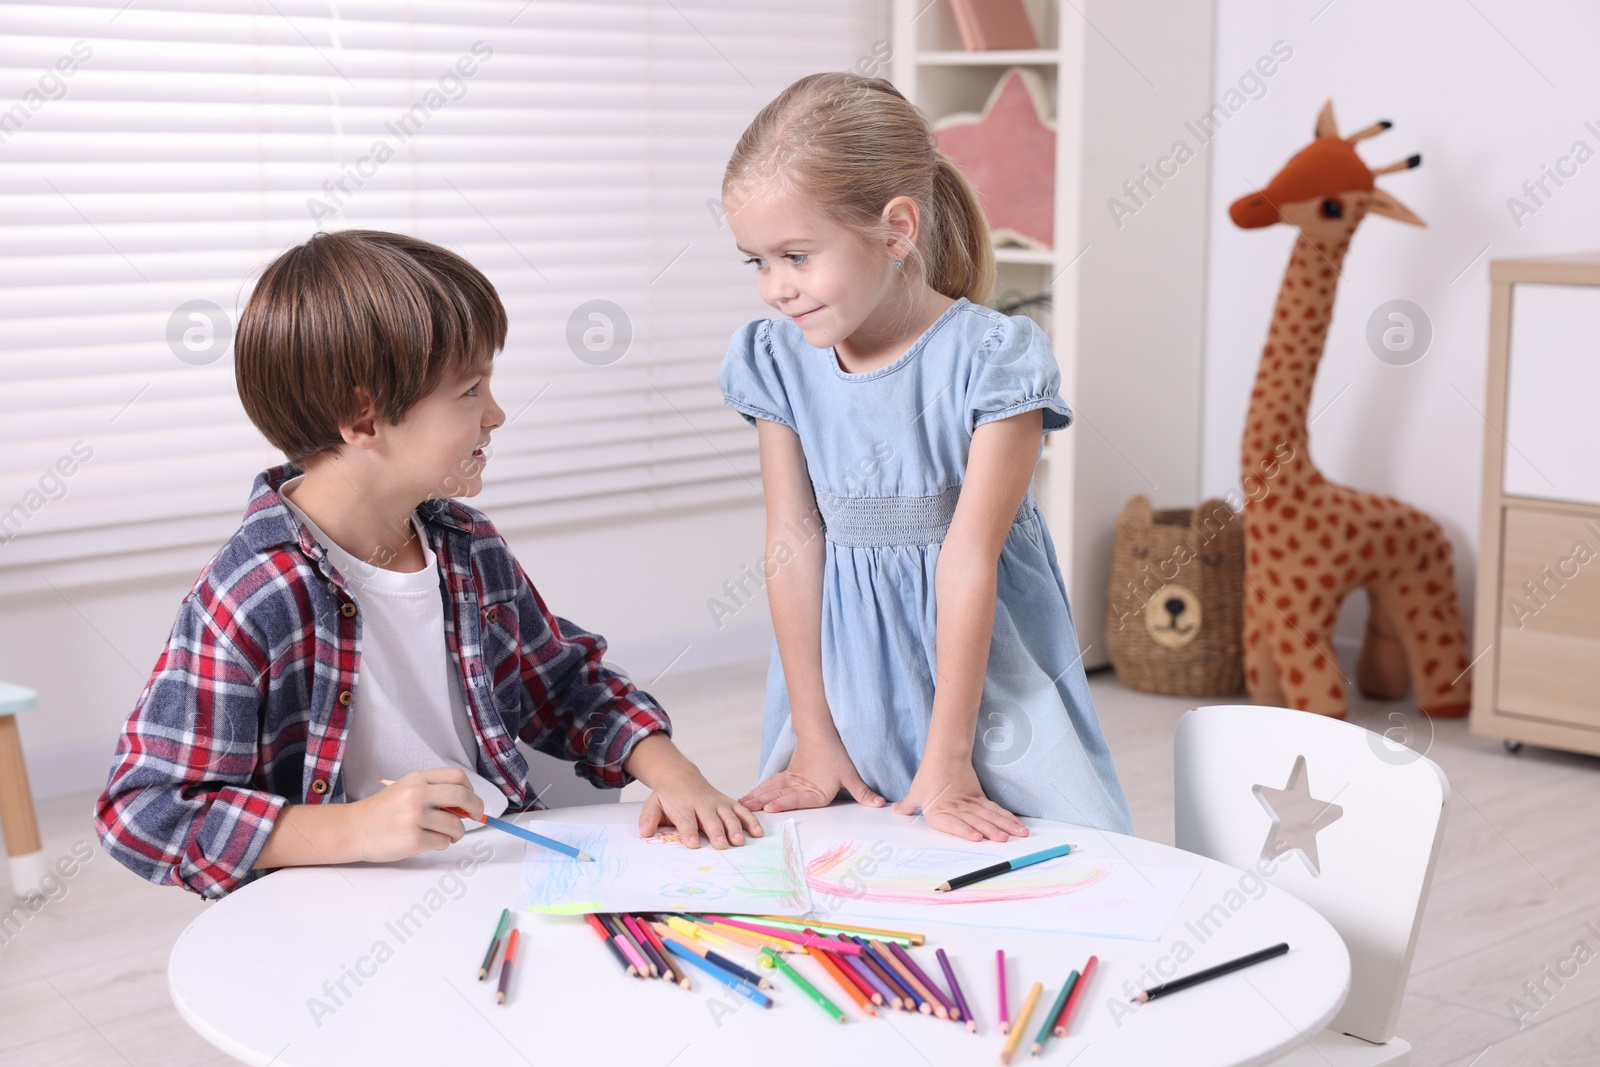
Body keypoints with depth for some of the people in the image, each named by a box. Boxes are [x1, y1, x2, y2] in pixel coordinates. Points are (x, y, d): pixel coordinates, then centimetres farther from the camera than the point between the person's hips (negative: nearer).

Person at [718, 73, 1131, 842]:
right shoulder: (778, 362, -2)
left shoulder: (991, 359, -16)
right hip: (849, 683, 3)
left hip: (985, 681, -3)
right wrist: (814, 740, -4)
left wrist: (947, 761, -18)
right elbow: (793, 547, -3)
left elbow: (968, 561, -18)